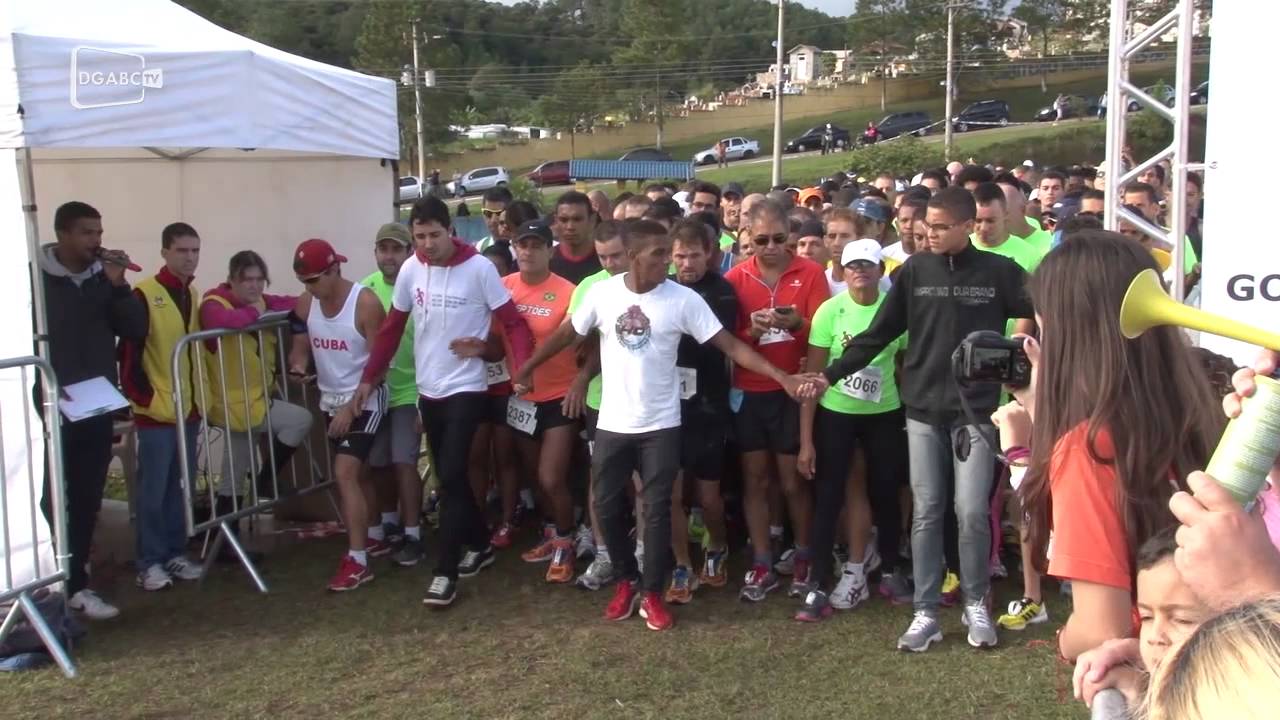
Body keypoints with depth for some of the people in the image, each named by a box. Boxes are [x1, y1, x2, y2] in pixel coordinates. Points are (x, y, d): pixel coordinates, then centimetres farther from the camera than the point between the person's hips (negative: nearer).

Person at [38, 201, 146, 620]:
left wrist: (118, 286, -12)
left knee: (87, 501, 10)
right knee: (49, 501, -3)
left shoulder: (103, 277, 7)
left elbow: (136, 330, 2)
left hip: (96, 409, 5)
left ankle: (75, 585, 19)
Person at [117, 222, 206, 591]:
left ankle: (175, 553, 23)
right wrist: (143, 397, -15)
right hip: (156, 410, -7)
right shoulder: (144, 295, -12)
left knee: (181, 486, 13)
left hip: (189, 408, 7)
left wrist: (201, 394, 12)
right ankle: (150, 562, 10)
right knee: (153, 490, 1)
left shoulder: (194, 295, 10)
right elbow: (129, 354, -14)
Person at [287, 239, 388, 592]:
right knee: (356, 471, 18)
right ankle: (374, 535, 36)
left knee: (345, 473, -16)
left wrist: (352, 406, -21)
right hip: (330, 399, 7)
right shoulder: (305, 303, -1)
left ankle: (357, 560, -12)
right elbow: (301, 345, 10)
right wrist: (298, 366, -15)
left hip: (365, 400, -7)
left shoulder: (366, 302, -19)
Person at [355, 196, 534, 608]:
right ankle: (480, 544, 34)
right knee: (449, 477, 14)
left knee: (450, 478, -9)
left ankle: (445, 572, -1)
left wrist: (522, 369, -26)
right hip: (427, 390, 5)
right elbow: (392, 328, 9)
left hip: (465, 389, -5)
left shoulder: (478, 268, -13)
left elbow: (513, 322, -12)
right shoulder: (410, 270, 1)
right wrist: (369, 377, 8)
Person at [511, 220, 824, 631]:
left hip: (660, 424, -2)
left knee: (657, 510, 2)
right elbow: (567, 335, 8)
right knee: (607, 506, 8)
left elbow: (730, 345, -11)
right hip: (612, 423, 2)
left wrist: (783, 378, -19)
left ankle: (653, 594, 17)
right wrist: (527, 369, 16)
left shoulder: (683, 299, -10)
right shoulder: (603, 293, -5)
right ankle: (628, 579, 29)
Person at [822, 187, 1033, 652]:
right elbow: (878, 334, 2)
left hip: (976, 410, -1)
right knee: (926, 513, 5)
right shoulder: (914, 270, 1)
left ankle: (976, 605, 19)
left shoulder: (998, 272, -2)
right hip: (923, 409, 2)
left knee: (972, 512, -1)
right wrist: (830, 374, -3)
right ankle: (925, 613, 13)